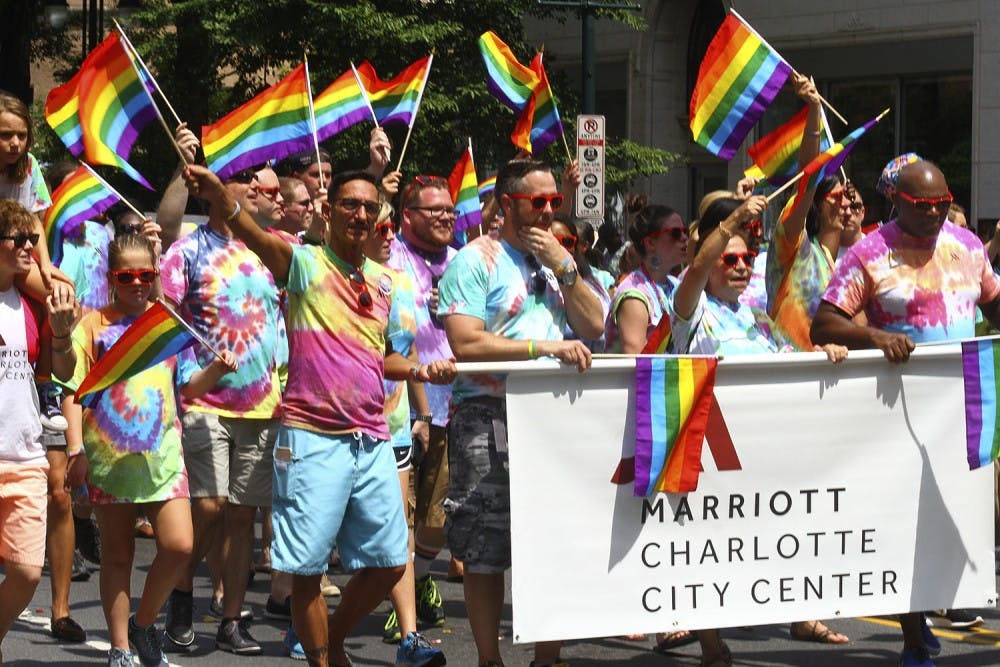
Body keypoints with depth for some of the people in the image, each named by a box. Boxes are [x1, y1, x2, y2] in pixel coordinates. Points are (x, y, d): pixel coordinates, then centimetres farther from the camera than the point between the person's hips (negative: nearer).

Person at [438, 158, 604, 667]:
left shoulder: (556, 259, 19)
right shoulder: (475, 261, -3)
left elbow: (593, 328, 10)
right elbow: (466, 344, -14)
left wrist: (563, 267, -1)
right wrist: (544, 346, -18)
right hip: (489, 415, -6)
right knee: (485, 550, -2)